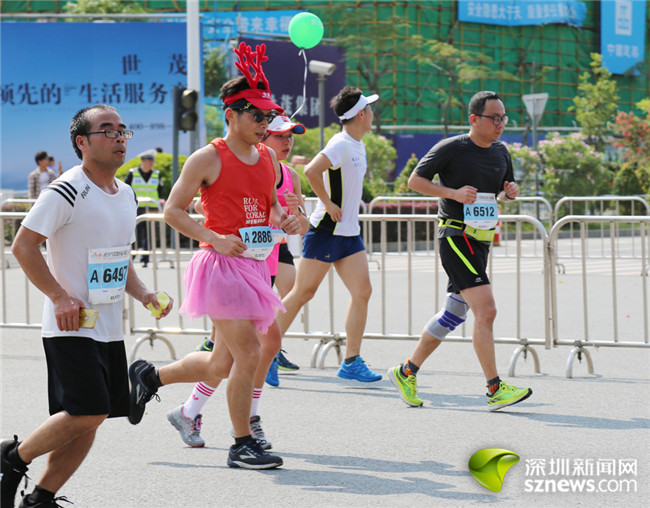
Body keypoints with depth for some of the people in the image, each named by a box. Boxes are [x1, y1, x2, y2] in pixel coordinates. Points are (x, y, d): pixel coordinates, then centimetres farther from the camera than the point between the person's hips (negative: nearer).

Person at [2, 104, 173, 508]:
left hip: (110, 330, 8)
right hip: (71, 327, -8)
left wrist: (143, 294, 7)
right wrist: (60, 296, -19)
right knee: (88, 412, -16)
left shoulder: (126, 194, 13)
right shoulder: (67, 192, -13)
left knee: (89, 421, 6)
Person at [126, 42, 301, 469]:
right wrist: (216, 239, -20)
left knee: (220, 366, 12)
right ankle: (242, 445, 0)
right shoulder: (208, 159, -9)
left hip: (253, 266, 8)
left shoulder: (267, 157, 12)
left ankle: (149, 376, 36)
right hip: (221, 265, -8)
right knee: (248, 353, -12)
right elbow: (173, 211, -8)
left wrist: (284, 221, 3)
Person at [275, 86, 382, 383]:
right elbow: (311, 171, -32)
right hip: (326, 232, -9)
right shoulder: (340, 144, -17)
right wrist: (328, 204, -23)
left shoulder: (358, 146, 13)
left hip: (349, 233, 9)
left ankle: (351, 362, 2)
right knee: (303, 293, -2)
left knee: (362, 292, -1)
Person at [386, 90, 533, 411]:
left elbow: (503, 192, 26)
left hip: (481, 241, 8)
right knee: (485, 310, -17)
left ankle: (407, 372, 26)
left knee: (453, 315, 12)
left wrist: (511, 191, 2)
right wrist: (454, 192, -18)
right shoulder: (451, 148, -8)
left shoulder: (500, 152, 13)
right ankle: (495, 390, -17)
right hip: (455, 237, -8)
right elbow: (415, 180, -5)